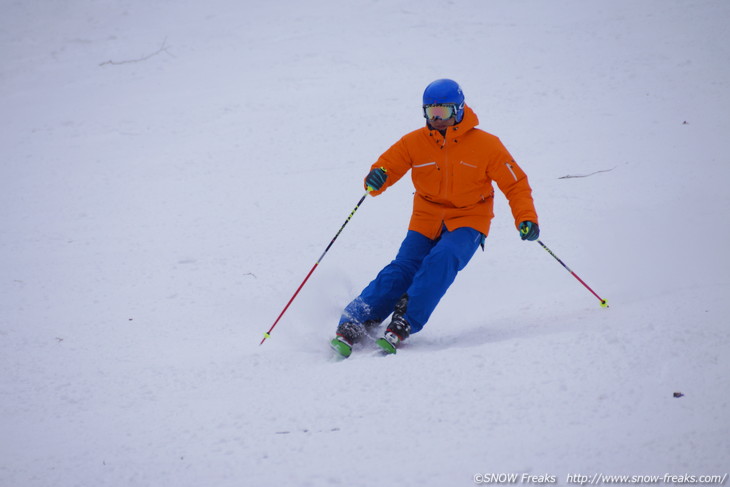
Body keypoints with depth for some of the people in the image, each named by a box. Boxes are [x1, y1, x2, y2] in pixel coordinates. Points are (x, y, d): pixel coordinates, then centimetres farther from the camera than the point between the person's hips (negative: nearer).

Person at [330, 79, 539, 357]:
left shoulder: (486, 145, -8)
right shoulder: (414, 143, -3)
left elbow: (516, 185, -3)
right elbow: (386, 166, 1)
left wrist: (526, 219, -17)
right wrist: (376, 179, -25)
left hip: (467, 222, -2)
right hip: (426, 220, 2)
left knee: (441, 261, -29)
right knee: (402, 271, -15)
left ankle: (403, 326, -30)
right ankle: (351, 327, -17)